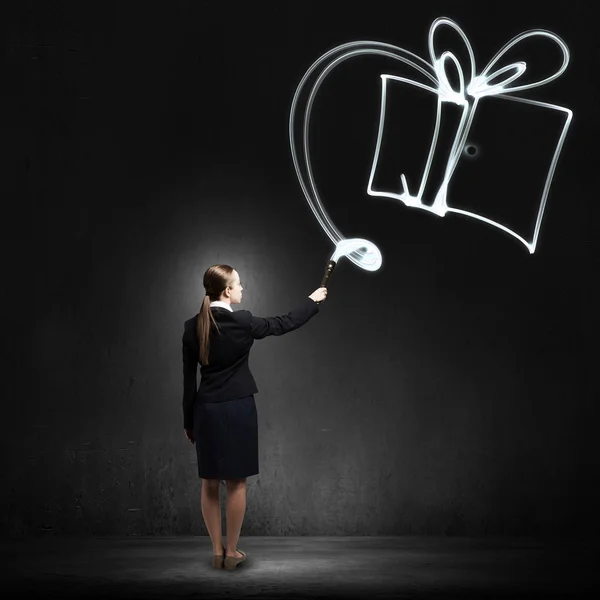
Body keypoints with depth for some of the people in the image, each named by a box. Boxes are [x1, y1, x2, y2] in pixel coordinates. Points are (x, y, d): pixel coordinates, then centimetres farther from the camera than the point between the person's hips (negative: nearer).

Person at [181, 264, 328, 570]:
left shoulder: (192, 326, -1)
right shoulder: (242, 322, -13)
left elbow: (188, 378, 4)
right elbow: (283, 324, 2)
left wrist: (188, 421, 12)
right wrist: (313, 301, 17)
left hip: (206, 410, 4)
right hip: (237, 409, -4)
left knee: (210, 484, 11)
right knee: (236, 483, 6)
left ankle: (217, 550, 18)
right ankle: (232, 551, 14)